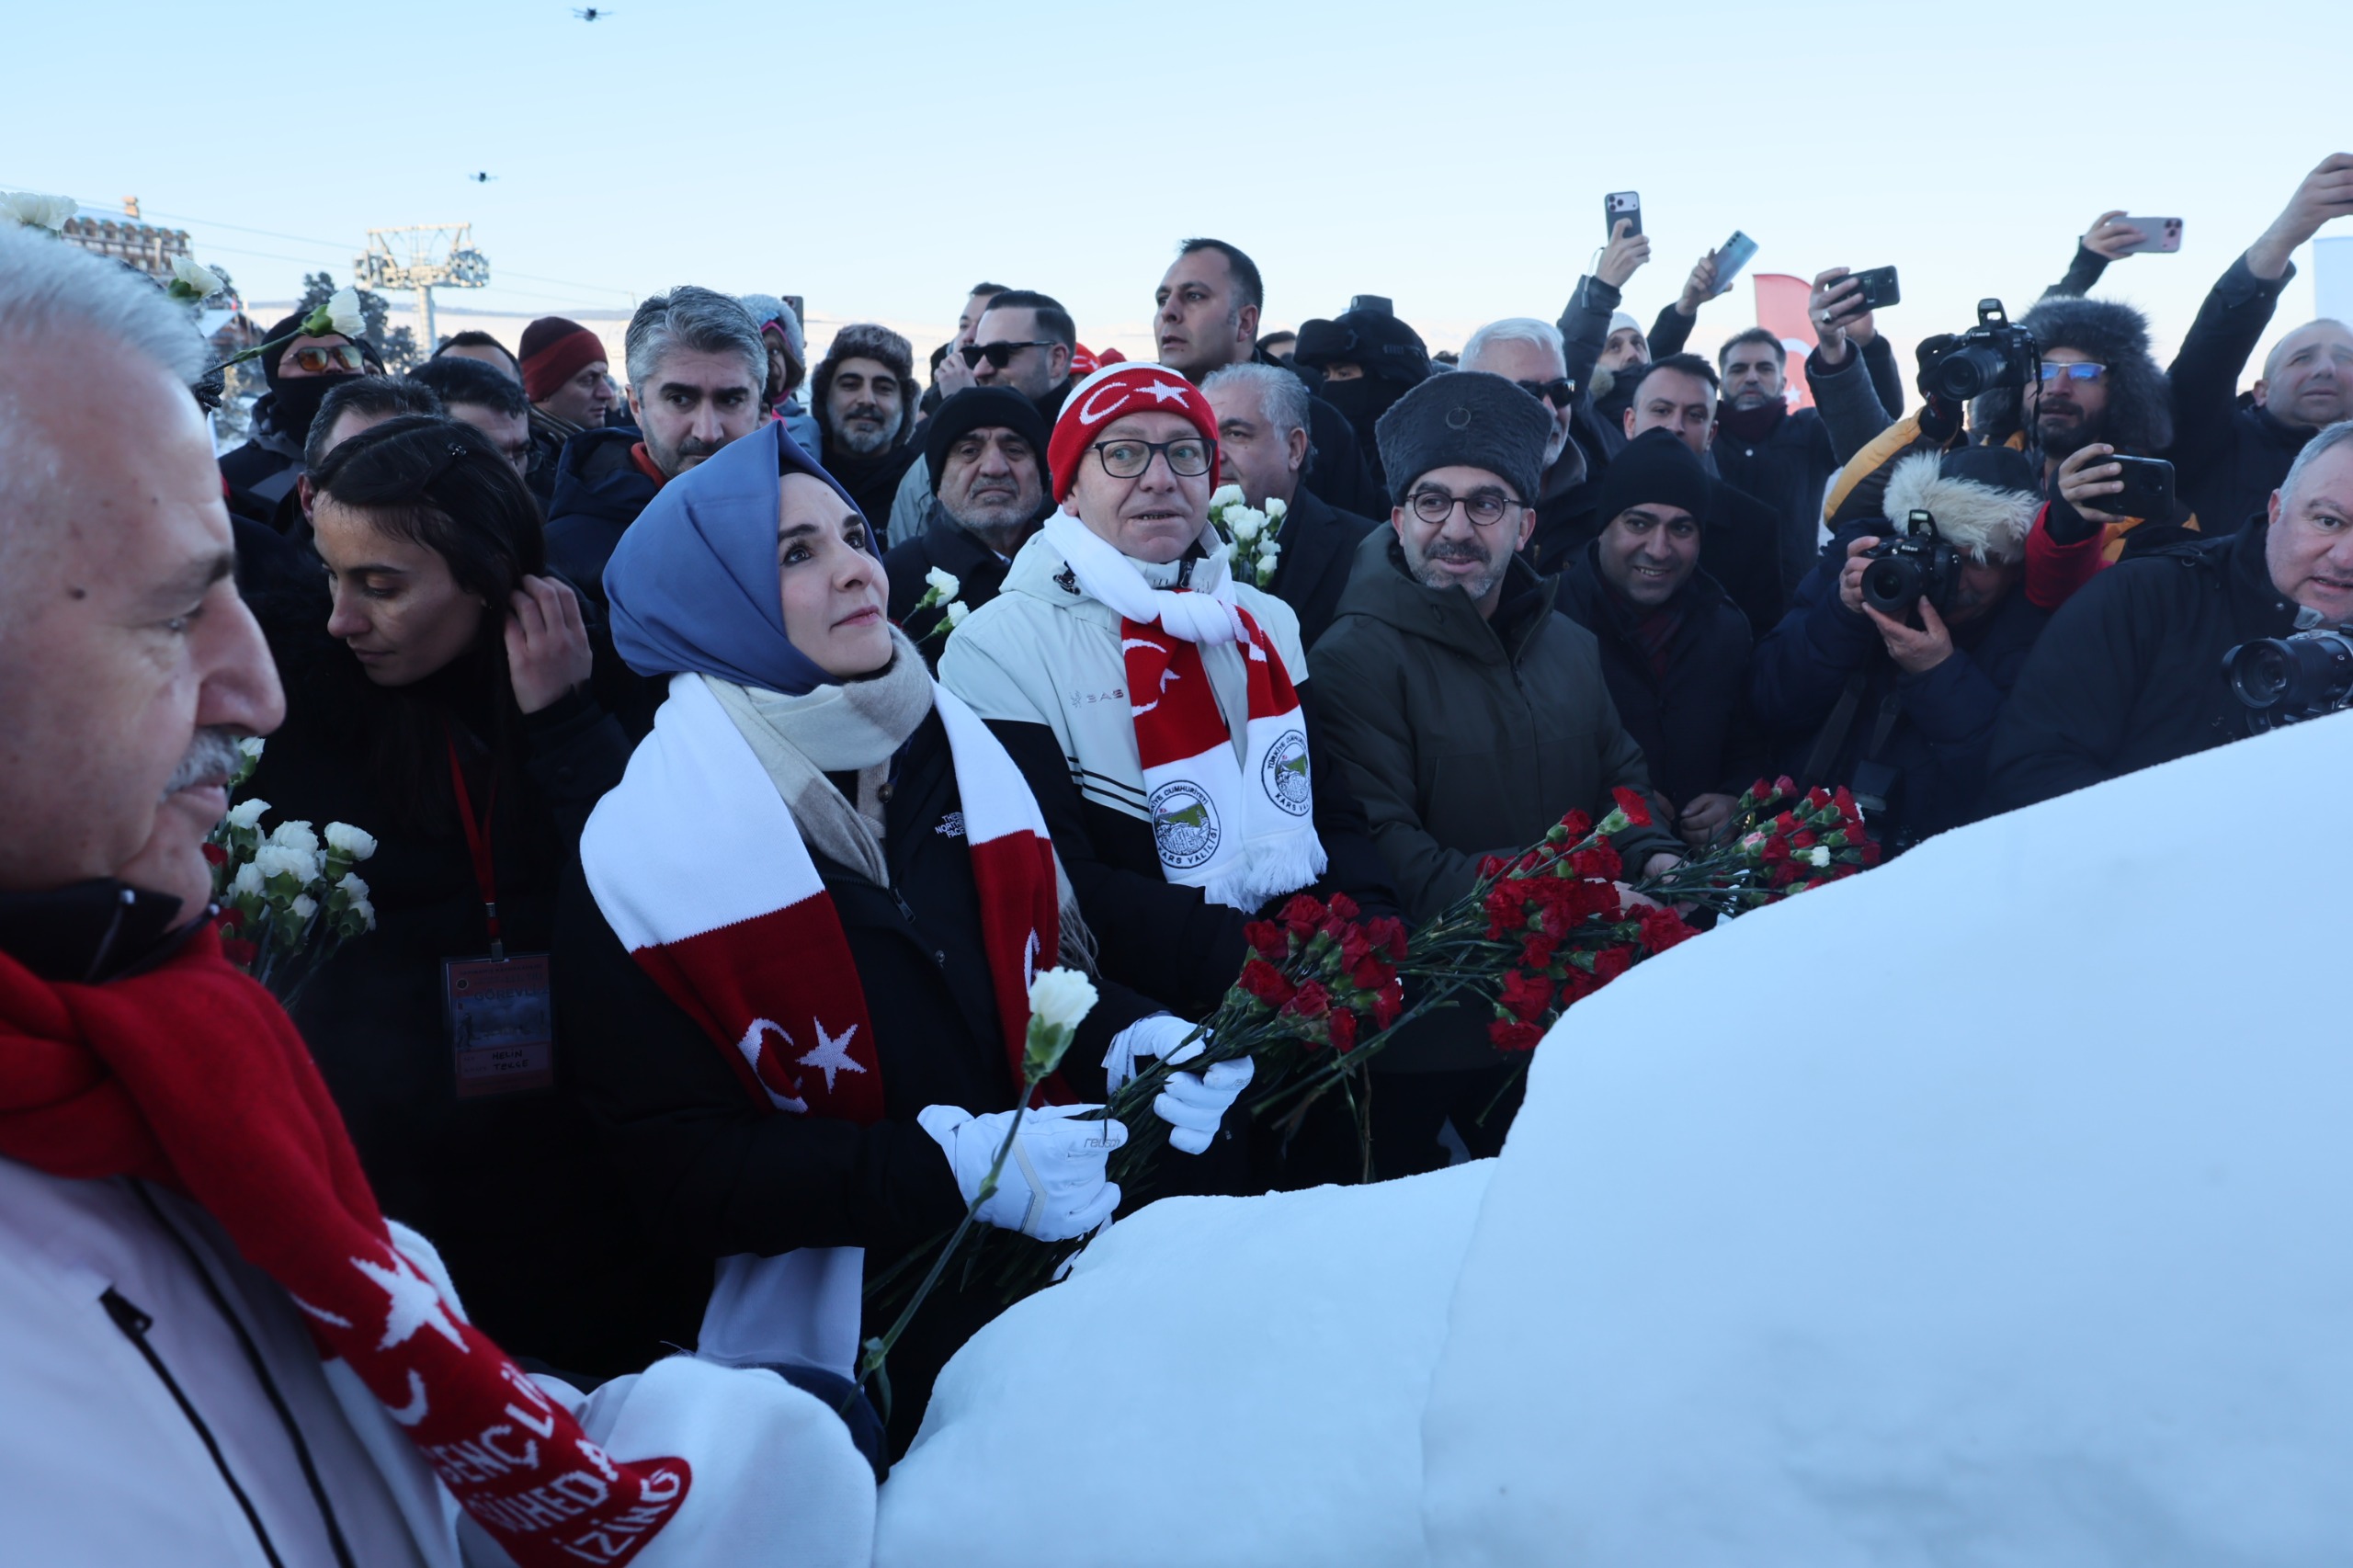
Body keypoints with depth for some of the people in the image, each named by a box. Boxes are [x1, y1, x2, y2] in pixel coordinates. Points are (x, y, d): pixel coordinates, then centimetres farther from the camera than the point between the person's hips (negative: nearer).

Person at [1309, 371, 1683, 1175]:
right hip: (1416, 1033, -6)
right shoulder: (1356, 656, -15)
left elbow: (1621, 773, 18)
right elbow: (1378, 847, -23)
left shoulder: (1572, 646, 10)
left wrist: (1651, 859, -4)